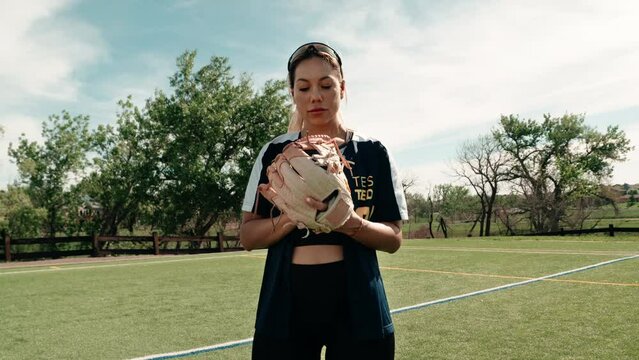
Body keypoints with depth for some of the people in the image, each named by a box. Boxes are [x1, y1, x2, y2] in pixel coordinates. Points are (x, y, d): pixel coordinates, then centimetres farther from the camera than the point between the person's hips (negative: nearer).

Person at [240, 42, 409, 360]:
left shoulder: (372, 152, 0)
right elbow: (248, 236, 0)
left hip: (357, 306, 0)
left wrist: (350, 222, -20)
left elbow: (393, 238, -1)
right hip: (285, 305, 1)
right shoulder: (275, 152, 2)